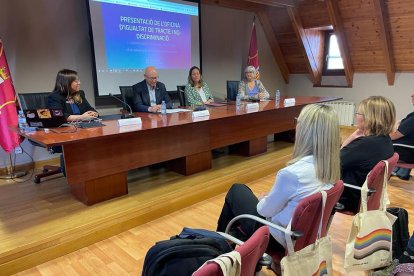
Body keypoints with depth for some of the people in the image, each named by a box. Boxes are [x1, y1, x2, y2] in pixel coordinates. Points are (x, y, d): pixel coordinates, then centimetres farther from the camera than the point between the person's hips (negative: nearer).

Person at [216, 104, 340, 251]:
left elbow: (265, 210, -17)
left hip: (279, 238, -7)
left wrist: (262, 200, 4)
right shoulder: (330, 168, -9)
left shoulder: (291, 173, -34)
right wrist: (268, 198, 9)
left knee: (236, 190, 15)